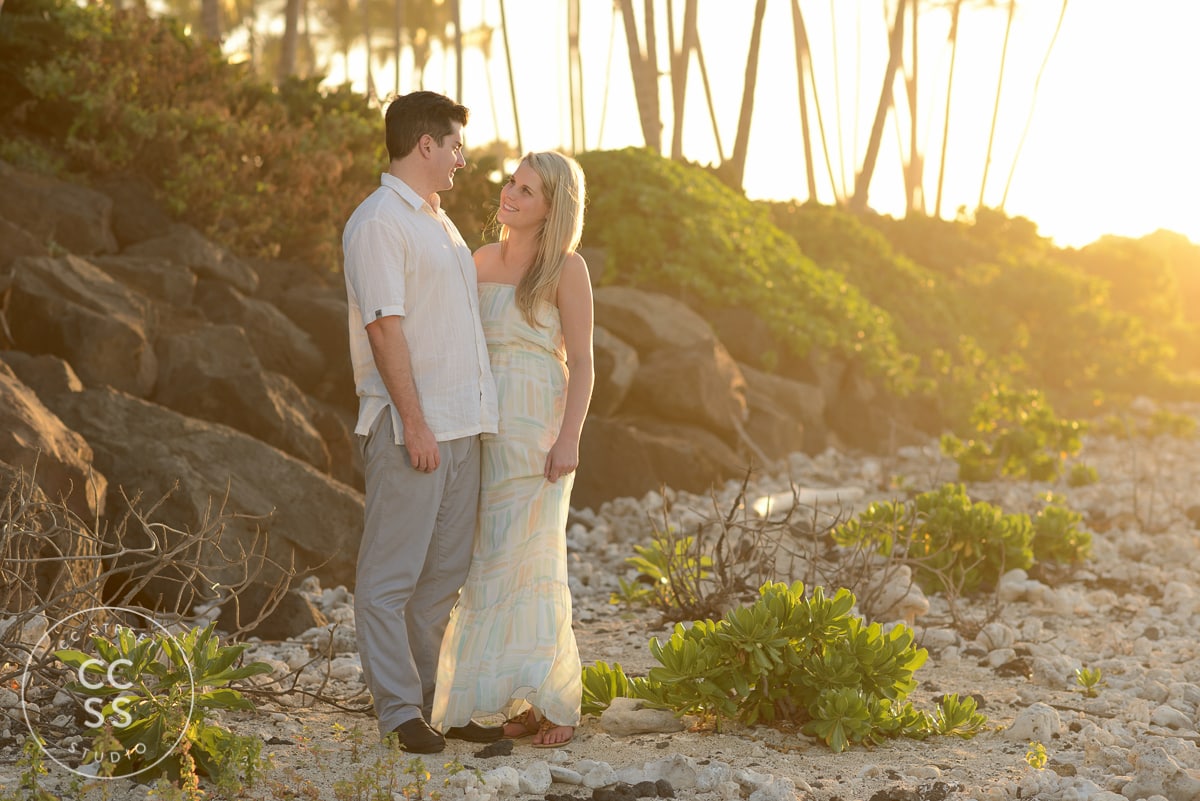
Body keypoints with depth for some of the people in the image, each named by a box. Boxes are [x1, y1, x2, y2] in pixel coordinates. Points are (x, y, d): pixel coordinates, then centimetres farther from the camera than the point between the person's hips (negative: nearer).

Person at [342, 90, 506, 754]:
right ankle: (398, 709, -1)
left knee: (445, 574, 11)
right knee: (392, 575, -4)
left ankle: (439, 700, 17)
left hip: (460, 424, 9)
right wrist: (414, 421, -19)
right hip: (411, 425, -9)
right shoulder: (378, 222, -9)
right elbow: (384, 326, -16)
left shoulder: (440, 223, 21)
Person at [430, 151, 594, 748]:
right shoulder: (482, 261, 12)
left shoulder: (566, 268, -5)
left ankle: (555, 704, 1)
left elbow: (582, 363, -8)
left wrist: (569, 440, -17)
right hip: (483, 424, 6)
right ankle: (517, 701, 12)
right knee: (492, 561, 5)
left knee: (528, 560, -7)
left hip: (537, 426, -6)